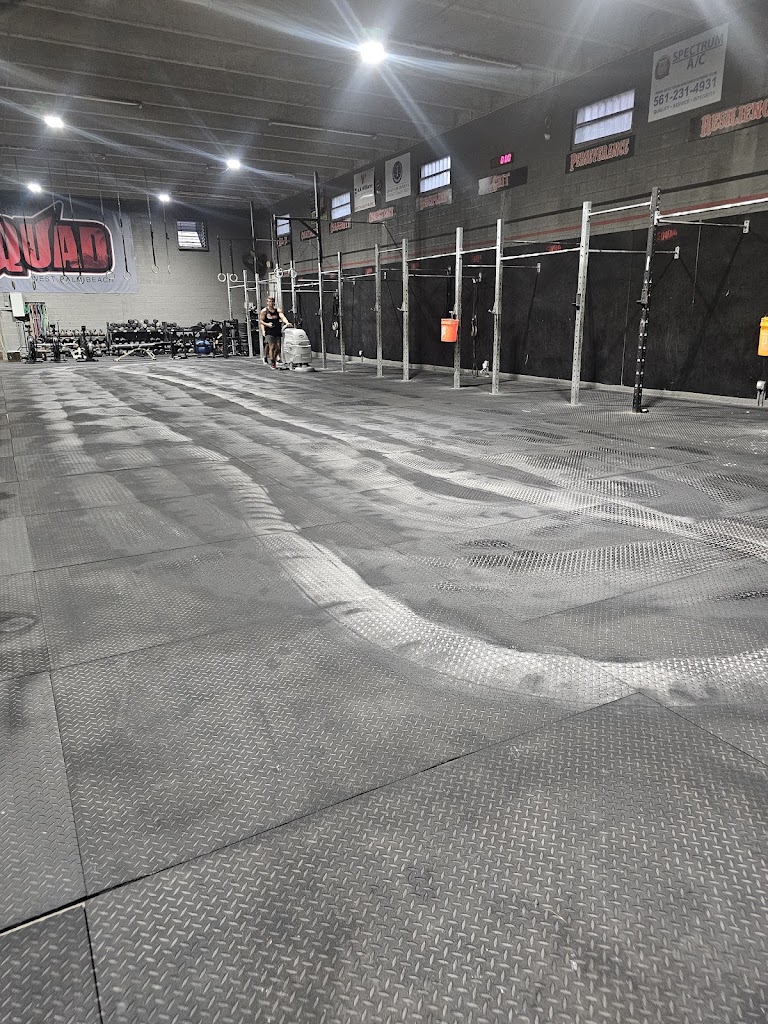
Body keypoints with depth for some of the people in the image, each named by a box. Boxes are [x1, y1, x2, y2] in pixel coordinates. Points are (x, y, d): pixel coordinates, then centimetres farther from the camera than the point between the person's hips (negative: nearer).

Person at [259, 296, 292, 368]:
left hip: (277, 331, 3)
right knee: (271, 347, -9)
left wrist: (287, 323, -28)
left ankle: (274, 359, 24)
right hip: (269, 332, -3)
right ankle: (272, 363, -3)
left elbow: (283, 317, -8)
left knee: (278, 347, 0)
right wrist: (267, 324, -15)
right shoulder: (264, 311, 4)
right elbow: (260, 321, 5)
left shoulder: (278, 310, 8)